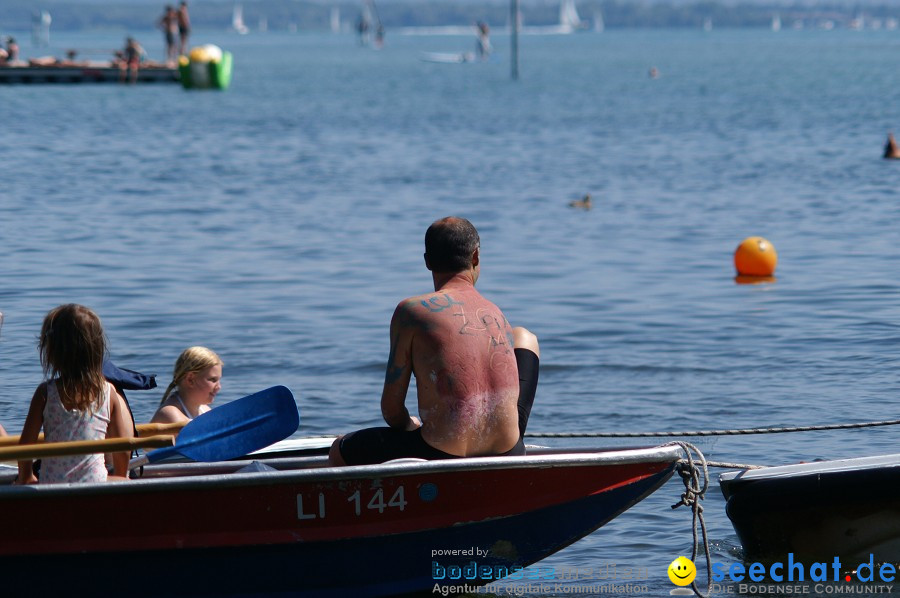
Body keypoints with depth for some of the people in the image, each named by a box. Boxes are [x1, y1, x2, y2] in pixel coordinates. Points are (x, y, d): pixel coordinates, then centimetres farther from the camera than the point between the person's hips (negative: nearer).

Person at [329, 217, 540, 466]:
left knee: (339, 451, 23)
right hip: (508, 456, 3)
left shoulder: (412, 311, -4)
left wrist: (408, 427, 22)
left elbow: (391, 410, -1)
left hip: (443, 459, -3)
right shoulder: (497, 315, 10)